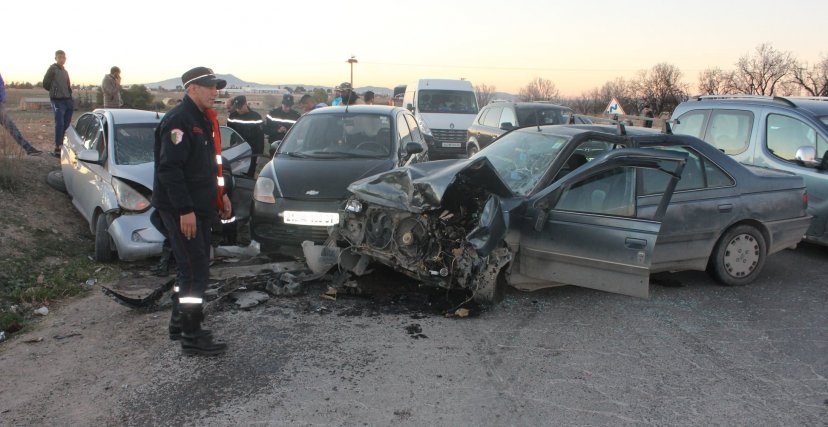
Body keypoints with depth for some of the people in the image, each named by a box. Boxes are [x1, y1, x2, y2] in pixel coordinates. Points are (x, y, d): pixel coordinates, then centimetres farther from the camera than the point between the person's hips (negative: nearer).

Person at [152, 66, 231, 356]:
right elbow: (169, 168, -23)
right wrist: (185, 210, -26)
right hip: (181, 209, -10)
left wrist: (220, 194, 18)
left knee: (191, 267, 17)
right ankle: (192, 337, 0)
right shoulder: (178, 120, -16)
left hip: (199, 207, 10)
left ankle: (179, 323, 30)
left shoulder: (204, 119, 15)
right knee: (195, 271, -8)